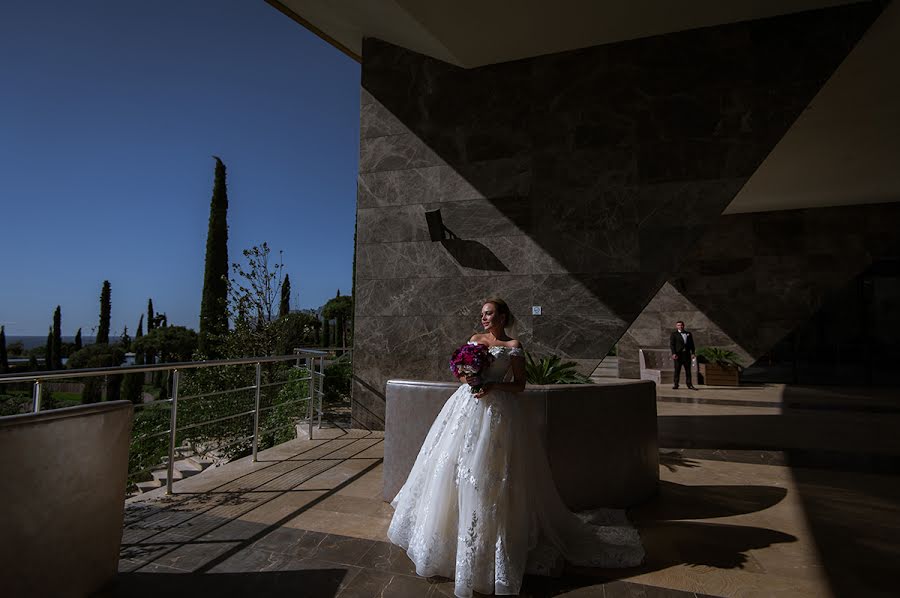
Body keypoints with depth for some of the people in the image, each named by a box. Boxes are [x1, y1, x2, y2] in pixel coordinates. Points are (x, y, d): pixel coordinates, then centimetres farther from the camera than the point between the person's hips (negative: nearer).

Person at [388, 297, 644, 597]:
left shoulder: (513, 346, -2)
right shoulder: (474, 339, 13)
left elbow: (519, 385, -2)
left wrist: (492, 386, -17)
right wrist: (467, 378, -7)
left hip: (496, 410, -5)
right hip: (466, 408, 5)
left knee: (487, 474, -3)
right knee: (454, 466, 9)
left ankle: (489, 542, 14)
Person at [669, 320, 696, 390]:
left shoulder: (688, 334, 15)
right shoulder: (674, 334, 3)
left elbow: (692, 344, 14)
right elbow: (671, 344, -4)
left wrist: (692, 353, 3)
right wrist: (673, 353, -14)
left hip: (687, 354, 3)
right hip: (678, 354, -3)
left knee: (688, 370, 4)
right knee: (677, 370, -1)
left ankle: (689, 385, 7)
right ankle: (676, 384, 5)